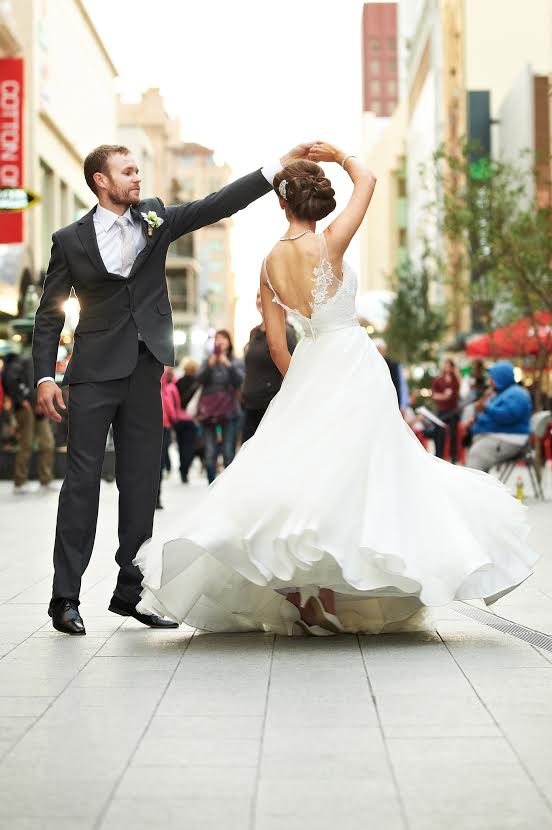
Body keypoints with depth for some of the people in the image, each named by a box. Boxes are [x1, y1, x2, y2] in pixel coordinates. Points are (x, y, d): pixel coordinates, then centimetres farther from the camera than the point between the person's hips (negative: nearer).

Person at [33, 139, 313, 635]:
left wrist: (280, 167, -7)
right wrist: (45, 377, -6)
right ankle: (66, 597, -2)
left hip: (145, 370, 4)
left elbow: (217, 205, 2)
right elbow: (50, 315, 3)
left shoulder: (155, 218, 9)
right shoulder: (70, 240, 0)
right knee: (82, 478, -6)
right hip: (96, 371, -4)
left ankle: (131, 591, 14)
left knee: (142, 482, 6)